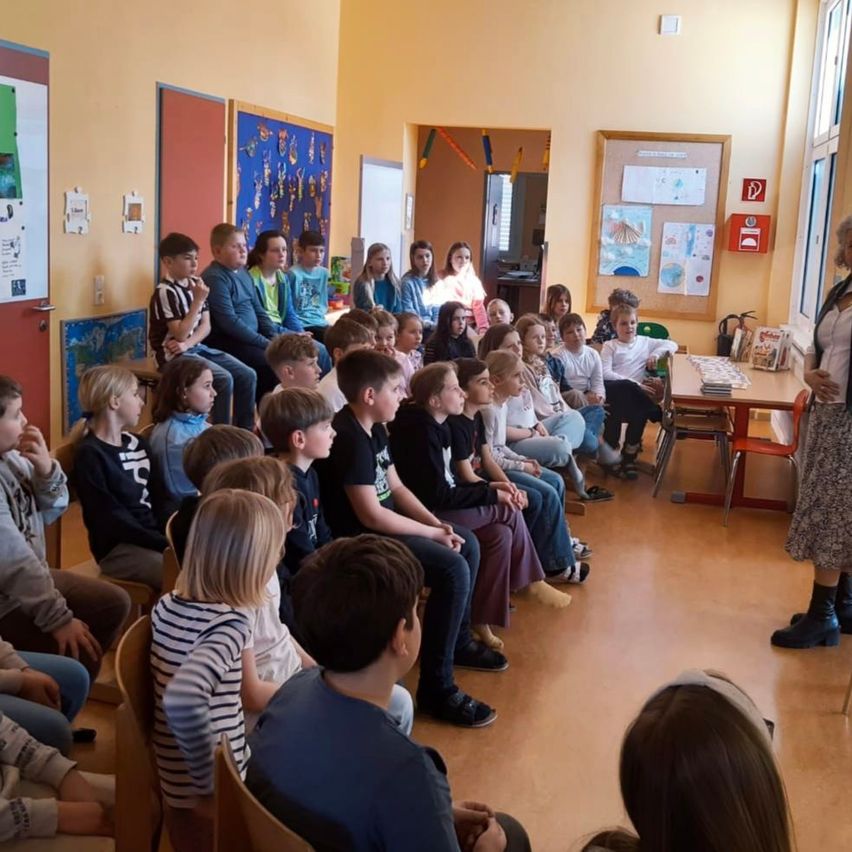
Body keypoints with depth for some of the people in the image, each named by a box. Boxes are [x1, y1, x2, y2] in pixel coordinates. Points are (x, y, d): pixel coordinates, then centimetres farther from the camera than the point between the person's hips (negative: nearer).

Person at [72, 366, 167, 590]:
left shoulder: (138, 444, 15)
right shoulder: (89, 454, -9)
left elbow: (160, 500, 13)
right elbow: (110, 519, -15)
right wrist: (166, 545, -20)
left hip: (154, 537, 8)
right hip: (119, 548, -7)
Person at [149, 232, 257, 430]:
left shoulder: (195, 284, 8)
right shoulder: (165, 291, -15)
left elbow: (205, 326, 5)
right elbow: (181, 334, -21)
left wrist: (187, 344, -14)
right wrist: (198, 301, -22)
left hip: (197, 347, 8)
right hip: (173, 355, -8)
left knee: (247, 375, -4)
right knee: (224, 379, -26)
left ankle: (245, 430, 5)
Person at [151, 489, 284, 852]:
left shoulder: (168, 606, -1)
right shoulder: (230, 623, -23)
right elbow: (182, 700, -38)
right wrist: (211, 783, -28)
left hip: (175, 784, 7)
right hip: (216, 797, -7)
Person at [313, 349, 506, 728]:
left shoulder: (374, 429, 9)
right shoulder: (349, 438, -23)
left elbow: (396, 488, 14)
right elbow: (371, 515, -26)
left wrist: (439, 525, 0)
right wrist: (433, 533, -16)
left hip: (383, 525, 11)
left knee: (467, 543, 15)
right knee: (453, 569, -23)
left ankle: (459, 640, 31)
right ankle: (436, 688, -16)